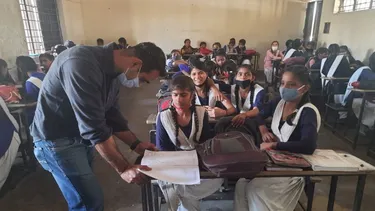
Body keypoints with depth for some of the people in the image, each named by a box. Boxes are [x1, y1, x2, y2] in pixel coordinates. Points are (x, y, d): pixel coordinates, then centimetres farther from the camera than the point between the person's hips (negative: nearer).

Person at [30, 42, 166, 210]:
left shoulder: (112, 70, -2)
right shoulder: (82, 64, -31)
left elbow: (111, 115, 5)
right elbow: (94, 127, -32)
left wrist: (135, 144, -2)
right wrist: (123, 168, -25)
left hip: (82, 134, 8)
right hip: (57, 139, -8)